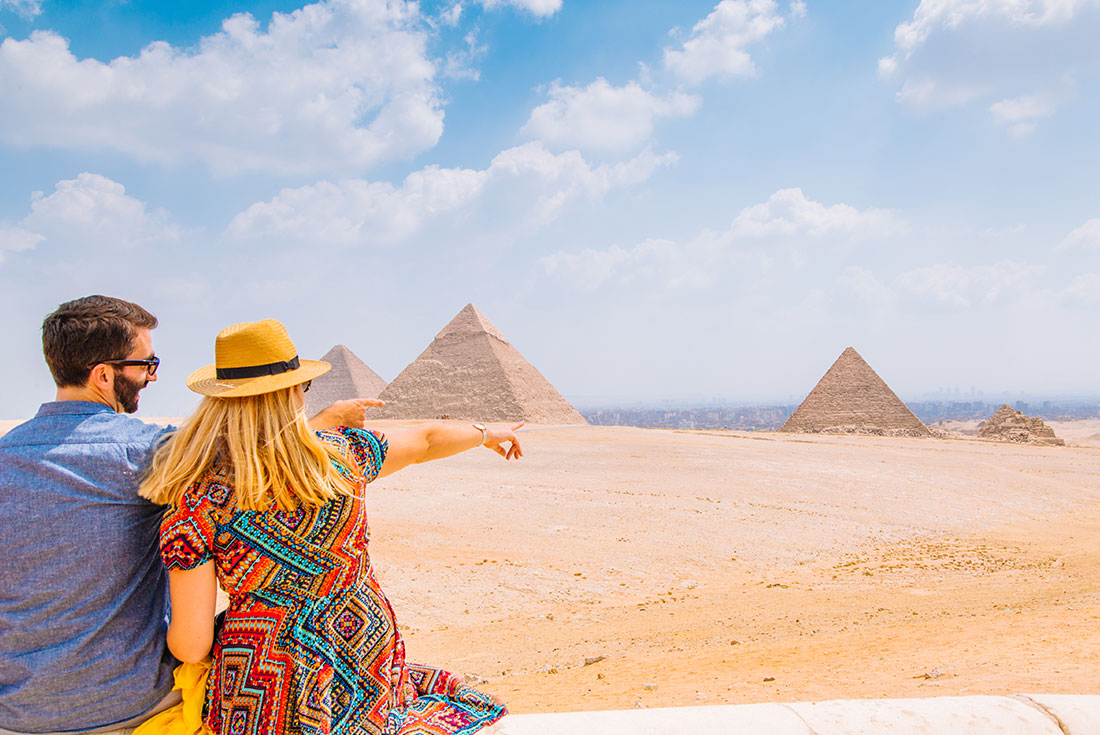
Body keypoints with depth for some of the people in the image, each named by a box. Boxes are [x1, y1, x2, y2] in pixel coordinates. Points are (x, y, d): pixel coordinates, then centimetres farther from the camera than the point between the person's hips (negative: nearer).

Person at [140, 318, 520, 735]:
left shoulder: (198, 502, -13)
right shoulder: (340, 455, -6)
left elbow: (190, 646, -11)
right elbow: (426, 440, 13)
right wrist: (488, 434, 32)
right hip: (369, 650, 2)